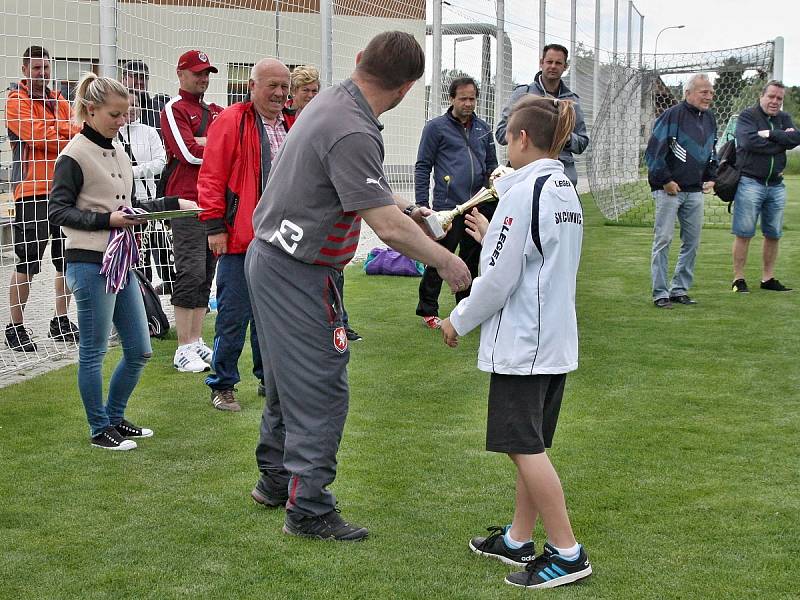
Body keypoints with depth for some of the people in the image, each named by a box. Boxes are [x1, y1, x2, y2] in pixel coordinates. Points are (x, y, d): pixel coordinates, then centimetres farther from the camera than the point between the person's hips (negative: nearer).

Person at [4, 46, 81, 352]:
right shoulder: (17, 101, -4)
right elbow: (38, 136, -15)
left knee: (67, 260, 12)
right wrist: (71, 137, -7)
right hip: (32, 191, -7)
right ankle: (15, 328, 4)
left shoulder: (60, 101, 18)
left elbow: (76, 133, 11)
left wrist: (58, 130, -9)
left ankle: (61, 322, 24)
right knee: (27, 263, -5)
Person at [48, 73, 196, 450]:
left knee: (139, 351, 11)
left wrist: (174, 204, 10)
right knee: (94, 351, 2)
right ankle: (100, 430, 15)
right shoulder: (75, 155, -10)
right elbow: (58, 211, -13)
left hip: (121, 261, 8)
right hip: (89, 263, -8)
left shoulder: (118, 150, 13)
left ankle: (114, 418, 28)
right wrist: (107, 219, -21)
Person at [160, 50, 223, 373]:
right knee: (191, 272, -9)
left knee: (206, 273, 10)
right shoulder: (173, 110, -2)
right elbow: (188, 152, -15)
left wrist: (202, 141, -8)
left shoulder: (215, 112, 21)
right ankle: (184, 349, -5)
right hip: (187, 201, -7)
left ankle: (197, 342, 17)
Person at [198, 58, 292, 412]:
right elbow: (211, 177, -9)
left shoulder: (291, 126, 15)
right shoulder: (231, 122, -6)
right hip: (240, 240, -6)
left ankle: (270, 377, 27)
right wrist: (215, 226, -12)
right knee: (234, 316, -1)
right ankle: (222, 386, 9)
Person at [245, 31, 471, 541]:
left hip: (270, 258, 10)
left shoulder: (331, 102, 6)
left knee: (287, 381, 22)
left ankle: (275, 479, 36)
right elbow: (387, 227, -26)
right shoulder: (353, 133, -26)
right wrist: (445, 261, -14)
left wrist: (399, 207, 25)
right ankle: (309, 510, 9)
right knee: (321, 391, 0)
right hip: (299, 276, -10)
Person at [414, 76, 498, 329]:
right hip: (447, 206, -5)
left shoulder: (483, 128, 14)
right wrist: (421, 203, -6)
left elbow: (491, 164, 24)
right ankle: (428, 310, 9)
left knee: (472, 260, 13)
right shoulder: (436, 127, 0)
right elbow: (422, 166, -1)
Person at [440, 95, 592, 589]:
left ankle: (567, 553, 0)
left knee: (525, 447, -3)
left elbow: (499, 278, -17)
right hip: (557, 340, 9)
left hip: (521, 342, -9)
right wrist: (491, 236, 24)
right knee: (531, 446, 16)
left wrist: (459, 321, -5)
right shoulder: (566, 189, 11)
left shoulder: (524, 191, -17)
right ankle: (519, 539, 27)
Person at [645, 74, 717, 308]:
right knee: (663, 240, -4)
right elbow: (653, 151, -13)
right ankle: (660, 293, 1)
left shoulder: (710, 119, 11)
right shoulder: (671, 116, -12)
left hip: (695, 192, 7)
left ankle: (680, 289, 18)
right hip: (668, 190, -7)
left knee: (692, 242, 8)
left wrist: (711, 178, 13)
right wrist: (665, 181, -12)